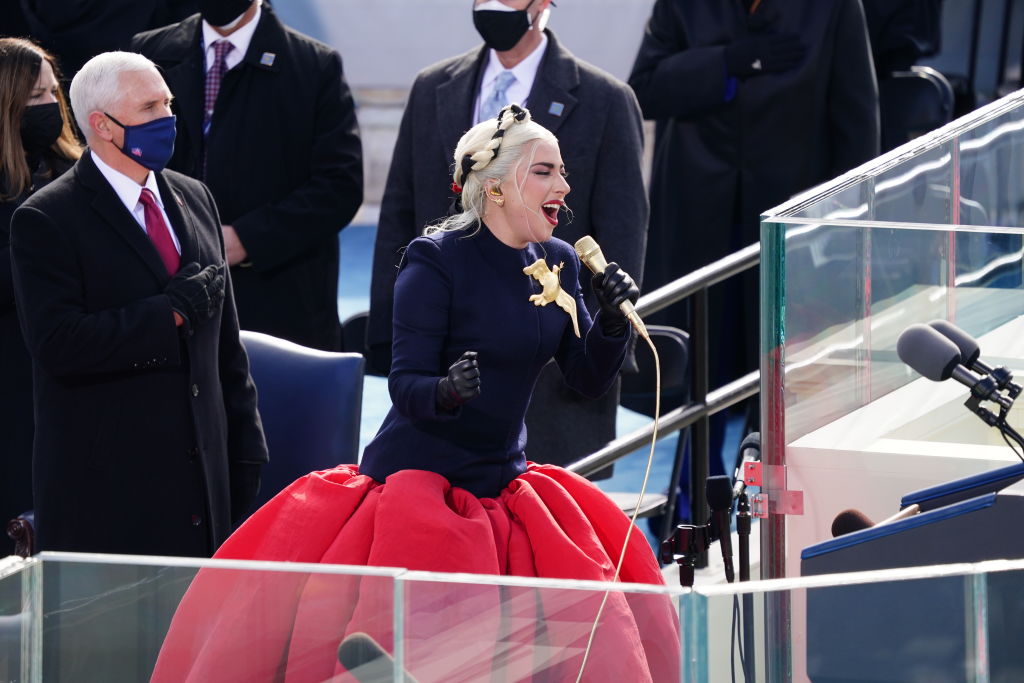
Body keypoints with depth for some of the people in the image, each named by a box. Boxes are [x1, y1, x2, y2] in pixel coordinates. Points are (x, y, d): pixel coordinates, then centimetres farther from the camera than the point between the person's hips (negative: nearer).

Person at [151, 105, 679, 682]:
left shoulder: (558, 264, 6)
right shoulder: (437, 260, -12)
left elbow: (589, 378, 7)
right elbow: (406, 385, -16)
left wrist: (615, 318, -10)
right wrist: (446, 391, -37)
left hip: (500, 487, 6)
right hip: (419, 480, -6)